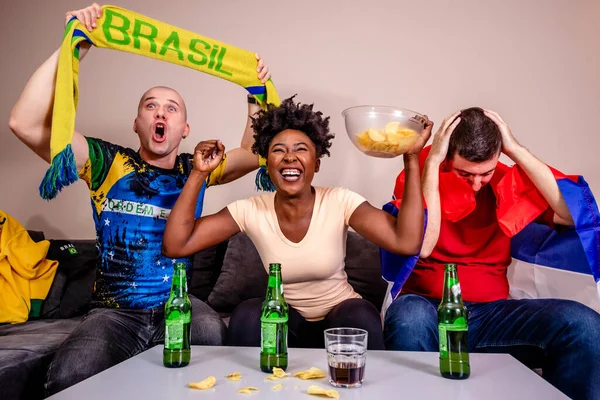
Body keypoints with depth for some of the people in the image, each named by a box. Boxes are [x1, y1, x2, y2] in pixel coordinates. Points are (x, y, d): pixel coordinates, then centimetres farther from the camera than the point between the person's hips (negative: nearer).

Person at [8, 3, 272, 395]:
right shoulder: (110, 164, 0)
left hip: (180, 306, 2)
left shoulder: (195, 169, 9)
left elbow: (253, 154, 11)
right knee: (70, 378, -30)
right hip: (115, 311, -1)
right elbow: (26, 124, -11)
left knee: (214, 334, -32)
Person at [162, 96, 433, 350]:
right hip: (285, 320, 1)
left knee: (361, 316, -32)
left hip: (340, 316, 0)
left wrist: (411, 159, -30)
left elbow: (407, 243, -30)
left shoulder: (340, 202, -16)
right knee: (248, 314, -29)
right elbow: (174, 246, -18)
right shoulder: (250, 211, -12)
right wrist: (199, 173, -21)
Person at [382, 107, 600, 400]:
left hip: (492, 311, 3)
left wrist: (517, 151, -11)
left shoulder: (506, 182, 3)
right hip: (429, 307, -2)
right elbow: (421, 246, -20)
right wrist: (431, 160, -19)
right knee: (409, 319, -39)